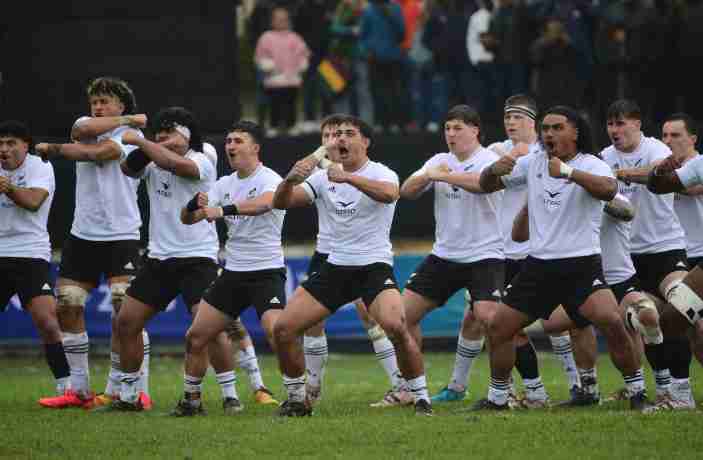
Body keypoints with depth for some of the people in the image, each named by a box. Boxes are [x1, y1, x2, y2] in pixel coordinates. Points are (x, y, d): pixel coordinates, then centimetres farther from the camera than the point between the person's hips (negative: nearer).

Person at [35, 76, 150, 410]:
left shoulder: (131, 135, -3)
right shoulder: (85, 125, 13)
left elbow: (96, 153, -17)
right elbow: (84, 130, -12)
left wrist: (52, 149, -6)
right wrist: (125, 119, -7)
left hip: (121, 235, -6)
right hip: (82, 235, 6)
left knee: (126, 313, -14)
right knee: (67, 308, 3)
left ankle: (137, 390, -9)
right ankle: (79, 390, 10)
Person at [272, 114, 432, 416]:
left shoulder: (380, 174, -7)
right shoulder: (324, 177, 7)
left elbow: (389, 193, -32)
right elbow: (280, 202, -1)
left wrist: (349, 177, -44)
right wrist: (290, 180, -24)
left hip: (374, 266, -5)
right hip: (335, 266, 5)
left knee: (396, 327, -29)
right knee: (283, 329, -5)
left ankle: (421, 398, -13)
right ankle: (296, 399, 12)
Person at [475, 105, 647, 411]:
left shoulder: (590, 165, -8)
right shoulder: (532, 164, 8)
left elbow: (608, 189, -30)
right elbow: (486, 185, 14)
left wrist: (568, 172, -44)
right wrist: (493, 170, -11)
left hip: (581, 263, -5)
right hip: (539, 264, 5)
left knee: (611, 322, -24)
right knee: (498, 327, 4)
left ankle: (638, 392, -9)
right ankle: (497, 398, 21)